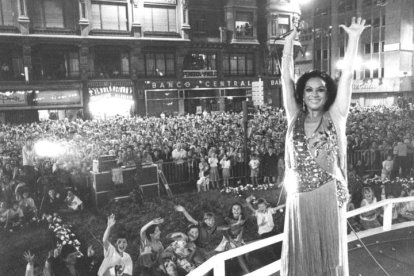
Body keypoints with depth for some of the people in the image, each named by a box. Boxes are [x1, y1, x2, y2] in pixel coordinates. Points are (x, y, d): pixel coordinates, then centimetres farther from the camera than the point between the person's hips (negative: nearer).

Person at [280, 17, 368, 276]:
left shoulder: (335, 117, -2)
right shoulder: (294, 117, 1)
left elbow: (347, 75, -9)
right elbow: (286, 79, -2)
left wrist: (354, 38, -13)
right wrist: (289, 43, -2)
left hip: (329, 197, -1)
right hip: (298, 199, 2)